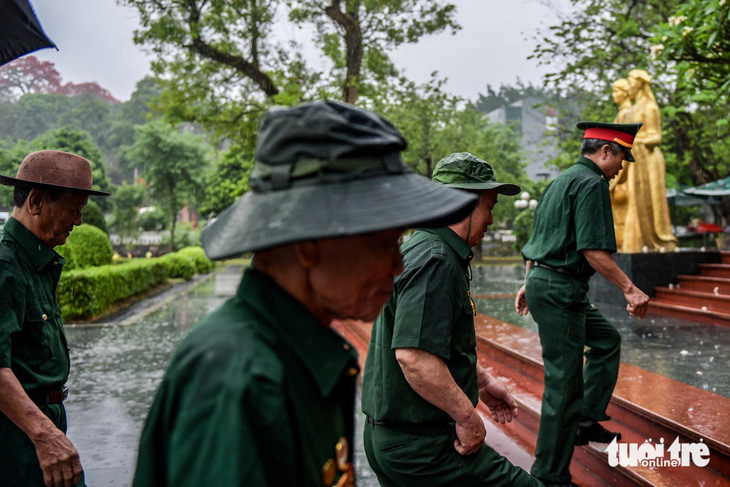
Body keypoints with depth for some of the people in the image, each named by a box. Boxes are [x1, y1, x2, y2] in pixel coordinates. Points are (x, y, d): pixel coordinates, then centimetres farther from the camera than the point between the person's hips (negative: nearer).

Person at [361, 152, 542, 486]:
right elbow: (413, 355, -30)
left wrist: (482, 380, 27)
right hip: (421, 446, -10)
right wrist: (468, 416, -20)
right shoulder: (435, 261, -20)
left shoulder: (420, 249, 14)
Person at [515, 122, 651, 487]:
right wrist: (630, 289, -15)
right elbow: (593, 249, -20)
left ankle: (586, 420, 25)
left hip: (542, 282, 10)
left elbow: (537, 240, 22)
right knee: (563, 384, -4)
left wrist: (528, 284, 27)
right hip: (560, 289, -10)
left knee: (607, 340, 24)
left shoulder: (560, 181, 18)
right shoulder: (591, 183, -12)